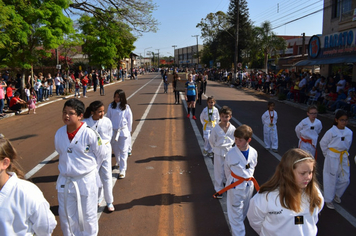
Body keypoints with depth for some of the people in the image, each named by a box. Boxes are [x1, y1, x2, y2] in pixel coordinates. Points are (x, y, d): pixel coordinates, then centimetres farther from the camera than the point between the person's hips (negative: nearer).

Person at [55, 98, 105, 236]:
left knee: (88, 216, 12)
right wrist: (68, 168, 11)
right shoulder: (59, 134, -5)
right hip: (65, 182, 5)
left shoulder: (89, 134, -19)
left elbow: (101, 154, -7)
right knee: (65, 215, 18)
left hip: (86, 181, -4)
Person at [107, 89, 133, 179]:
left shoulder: (126, 107, -8)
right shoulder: (111, 106, -2)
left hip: (123, 131, -3)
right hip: (113, 131, 3)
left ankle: (122, 170, 6)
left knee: (123, 151, 0)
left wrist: (128, 131, 3)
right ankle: (118, 162, 44)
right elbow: (108, 118, 5)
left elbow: (129, 120, -1)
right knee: (115, 149, 17)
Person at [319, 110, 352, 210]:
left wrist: (344, 153, 11)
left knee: (345, 179, 11)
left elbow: (348, 145, 14)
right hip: (332, 159, -5)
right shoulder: (331, 132, -17)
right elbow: (323, 144, -6)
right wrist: (328, 155, 1)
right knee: (331, 180, 5)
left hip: (344, 158, 5)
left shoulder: (349, 132, -3)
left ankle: (337, 194, 39)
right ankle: (328, 200, 25)